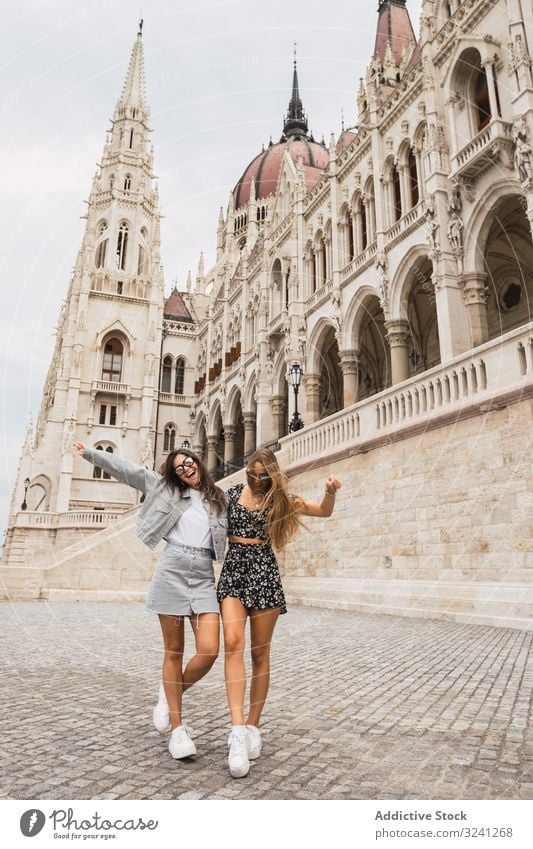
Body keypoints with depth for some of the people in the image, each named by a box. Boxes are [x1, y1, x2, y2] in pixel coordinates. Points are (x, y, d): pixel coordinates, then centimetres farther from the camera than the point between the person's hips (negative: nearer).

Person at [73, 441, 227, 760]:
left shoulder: (220, 498, 16)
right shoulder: (166, 488, 12)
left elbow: (234, 532, 20)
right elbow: (128, 470, 11)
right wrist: (91, 453, 11)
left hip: (204, 575, 1)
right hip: (172, 570, -1)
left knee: (209, 651, -11)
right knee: (174, 651, 2)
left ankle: (171, 694, 18)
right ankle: (177, 727, 15)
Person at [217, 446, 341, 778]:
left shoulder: (279, 499, 5)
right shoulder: (232, 493, 9)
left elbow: (324, 511, 5)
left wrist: (331, 491, -13)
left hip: (263, 571, 0)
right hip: (233, 569, 0)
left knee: (260, 652, 3)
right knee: (233, 642, -20)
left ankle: (253, 726, 17)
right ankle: (238, 730, -22)